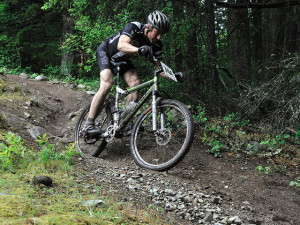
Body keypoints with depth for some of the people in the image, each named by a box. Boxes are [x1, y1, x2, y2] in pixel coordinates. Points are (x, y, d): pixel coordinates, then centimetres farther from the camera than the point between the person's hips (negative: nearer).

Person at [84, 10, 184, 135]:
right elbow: (121, 45, -52)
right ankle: (89, 124, -23)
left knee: (136, 83, -15)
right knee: (107, 84, -26)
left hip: (121, 59, 6)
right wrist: (139, 49, -70)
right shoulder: (134, 27, -34)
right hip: (105, 52, -6)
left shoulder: (156, 45, -18)